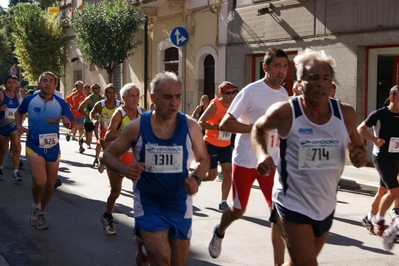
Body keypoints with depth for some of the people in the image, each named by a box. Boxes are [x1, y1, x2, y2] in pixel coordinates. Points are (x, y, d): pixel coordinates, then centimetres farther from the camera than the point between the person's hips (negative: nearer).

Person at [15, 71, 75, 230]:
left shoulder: (61, 103, -7)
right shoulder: (29, 100, -7)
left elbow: (73, 123, -5)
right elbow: (19, 113, 14)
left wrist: (68, 123, -28)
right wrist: (19, 126, -4)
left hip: (53, 149, 3)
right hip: (34, 147, -2)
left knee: (49, 185, 13)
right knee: (39, 181, -22)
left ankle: (41, 214, 37)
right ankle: (35, 206, 9)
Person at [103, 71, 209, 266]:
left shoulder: (190, 127, -8)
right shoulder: (136, 127, -11)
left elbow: (203, 160, 6)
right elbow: (109, 154, 0)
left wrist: (196, 178, -16)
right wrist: (124, 169, -22)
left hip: (180, 205, 3)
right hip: (149, 205, -2)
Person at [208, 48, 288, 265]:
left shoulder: (284, 93, 6)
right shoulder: (251, 91, -14)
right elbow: (224, 124, -17)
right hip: (245, 161, -5)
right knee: (238, 210, 11)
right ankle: (219, 233, 44)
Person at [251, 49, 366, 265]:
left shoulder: (345, 114, -7)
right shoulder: (284, 112, -15)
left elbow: (356, 146, 11)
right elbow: (259, 129, 6)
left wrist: (360, 156, -13)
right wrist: (262, 154, -13)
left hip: (326, 206, 5)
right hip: (293, 205, -5)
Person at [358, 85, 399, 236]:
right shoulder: (379, 114, -10)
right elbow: (361, 129, -5)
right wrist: (375, 139, -19)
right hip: (382, 157, -6)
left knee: (383, 191, 13)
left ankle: (369, 218, 29)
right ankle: (379, 220, 4)